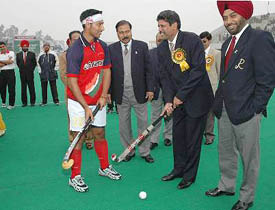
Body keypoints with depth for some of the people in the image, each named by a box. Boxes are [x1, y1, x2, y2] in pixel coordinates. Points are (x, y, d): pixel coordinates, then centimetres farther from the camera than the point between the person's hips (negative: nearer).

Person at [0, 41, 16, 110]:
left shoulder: (11, 53, 2)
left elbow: (11, 61, -13)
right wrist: (7, 62, -9)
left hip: (10, 72, -3)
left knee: (11, 89, -3)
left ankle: (11, 104, 3)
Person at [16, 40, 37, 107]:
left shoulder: (32, 54, 5)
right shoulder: (18, 54, 9)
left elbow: (35, 63, 8)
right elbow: (17, 63, 17)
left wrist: (31, 69, 3)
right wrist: (21, 69, 10)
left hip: (30, 73, -1)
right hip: (22, 74, 2)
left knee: (31, 87, 0)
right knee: (23, 88, 2)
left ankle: (32, 102, 6)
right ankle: (24, 102, 7)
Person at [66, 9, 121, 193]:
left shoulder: (103, 46, 3)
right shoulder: (75, 50, -17)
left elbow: (106, 71, 7)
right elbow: (72, 82, -18)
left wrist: (103, 96, -5)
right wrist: (86, 107, -18)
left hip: (98, 101, 6)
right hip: (79, 103, -6)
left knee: (100, 134, 15)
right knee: (79, 138, 0)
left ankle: (105, 167, 32)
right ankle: (75, 177, 14)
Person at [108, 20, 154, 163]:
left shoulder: (142, 46, 2)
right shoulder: (111, 49, 4)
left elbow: (148, 69, 1)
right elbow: (109, 71, 3)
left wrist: (150, 89, -4)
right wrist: (108, 92, -2)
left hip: (139, 92, -1)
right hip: (121, 93, 1)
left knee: (143, 122, 5)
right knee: (124, 124, 9)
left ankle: (145, 152, 19)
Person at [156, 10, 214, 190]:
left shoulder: (192, 40, -14)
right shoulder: (162, 48, 5)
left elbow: (199, 69, -19)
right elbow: (165, 76, 4)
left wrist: (181, 95, -17)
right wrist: (169, 100, -9)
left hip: (196, 98, -5)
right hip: (178, 100, 6)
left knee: (193, 138, 3)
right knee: (178, 135, 12)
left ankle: (189, 175, 19)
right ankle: (178, 169, 31)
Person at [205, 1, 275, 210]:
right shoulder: (227, 43, 14)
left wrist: (254, 109, -16)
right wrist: (219, 103, 11)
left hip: (246, 113, -8)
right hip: (225, 111, 8)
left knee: (249, 158, 8)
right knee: (225, 153, 21)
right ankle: (226, 186, 40)